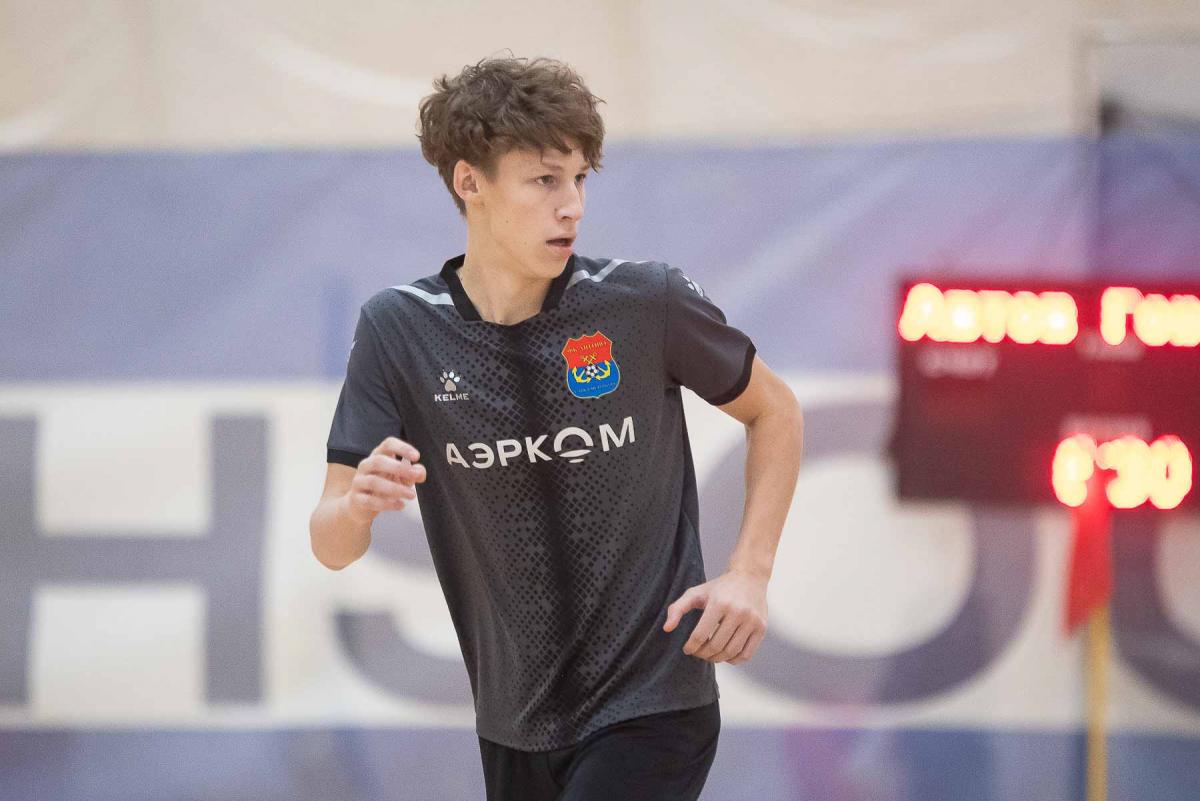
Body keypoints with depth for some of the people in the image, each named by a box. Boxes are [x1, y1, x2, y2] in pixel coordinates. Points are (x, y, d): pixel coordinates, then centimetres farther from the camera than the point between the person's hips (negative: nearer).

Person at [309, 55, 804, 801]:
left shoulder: (649, 301, -11)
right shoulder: (400, 328, -6)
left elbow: (776, 411, 6)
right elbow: (332, 548, -6)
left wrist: (749, 573, -6)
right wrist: (358, 504, -29)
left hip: (652, 708, -3)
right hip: (514, 727, 3)